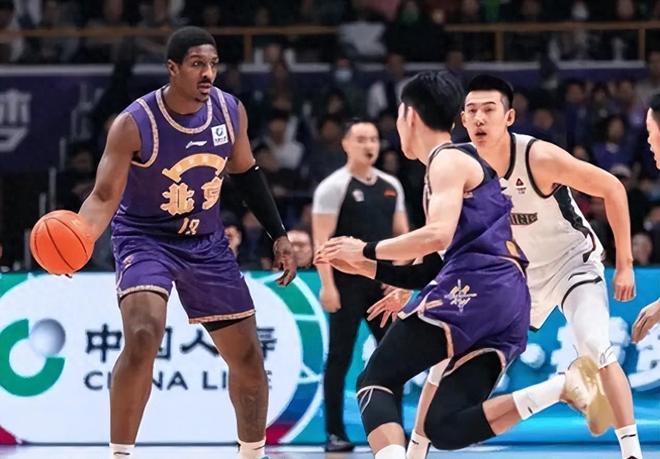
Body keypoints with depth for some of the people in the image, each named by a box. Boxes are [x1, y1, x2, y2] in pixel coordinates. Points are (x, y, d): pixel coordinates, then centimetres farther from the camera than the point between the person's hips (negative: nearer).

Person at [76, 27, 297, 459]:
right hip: (146, 238, -5)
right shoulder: (135, 124, -23)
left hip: (206, 241, 5)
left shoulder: (231, 111, -8)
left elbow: (246, 174, 10)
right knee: (143, 337, -30)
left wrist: (279, 234, 9)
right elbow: (104, 197, -21)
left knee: (249, 357, 9)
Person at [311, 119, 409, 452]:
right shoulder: (334, 187, -6)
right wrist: (327, 286, -18)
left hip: (383, 283, 6)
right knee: (340, 358, -2)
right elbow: (322, 240, -11)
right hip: (348, 283, -6)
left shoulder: (390, 186, 12)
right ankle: (335, 433, 2)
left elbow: (401, 234, 16)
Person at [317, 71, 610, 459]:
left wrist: (367, 250, -6)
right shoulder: (462, 163, 30)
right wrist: (366, 268, 32)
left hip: (474, 289, -9)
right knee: (446, 427, -2)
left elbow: (438, 236, -17)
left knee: (374, 382, -4)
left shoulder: (449, 161, 1)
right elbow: (433, 267, 31)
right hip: (506, 301, 9)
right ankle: (563, 386, -14)